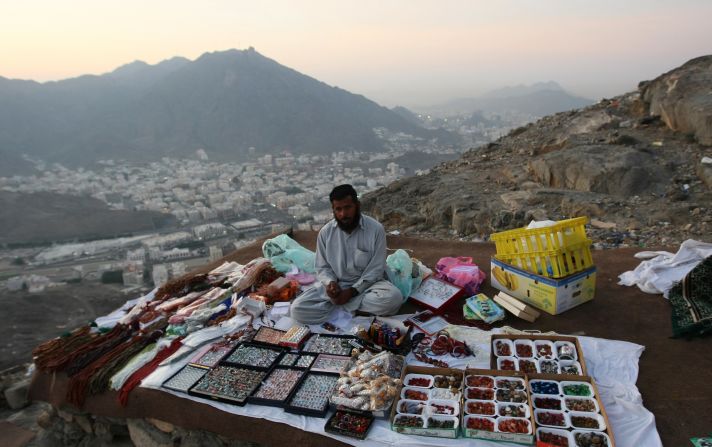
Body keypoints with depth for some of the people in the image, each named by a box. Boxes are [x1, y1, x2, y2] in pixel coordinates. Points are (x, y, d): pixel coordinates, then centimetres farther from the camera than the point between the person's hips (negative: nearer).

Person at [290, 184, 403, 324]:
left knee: (393, 298, -35)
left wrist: (352, 291, -21)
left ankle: (335, 305, -16)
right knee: (297, 309, -21)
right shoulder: (325, 232, -4)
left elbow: (375, 269, -11)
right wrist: (330, 283, -18)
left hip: (366, 284, -1)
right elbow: (322, 267, 4)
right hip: (336, 285, 2)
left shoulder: (375, 229, -12)